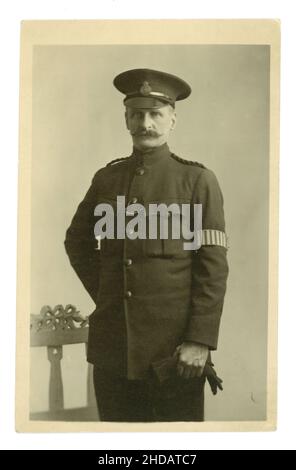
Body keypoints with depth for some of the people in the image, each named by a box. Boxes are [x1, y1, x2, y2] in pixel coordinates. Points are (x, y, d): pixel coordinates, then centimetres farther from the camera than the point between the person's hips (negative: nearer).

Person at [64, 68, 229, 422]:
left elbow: (214, 267, -7)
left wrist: (200, 341, -12)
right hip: (111, 347, 4)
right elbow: (77, 242, 20)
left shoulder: (198, 180, -3)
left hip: (174, 350, -3)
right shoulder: (106, 178, 8)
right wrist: (105, 294, 10)